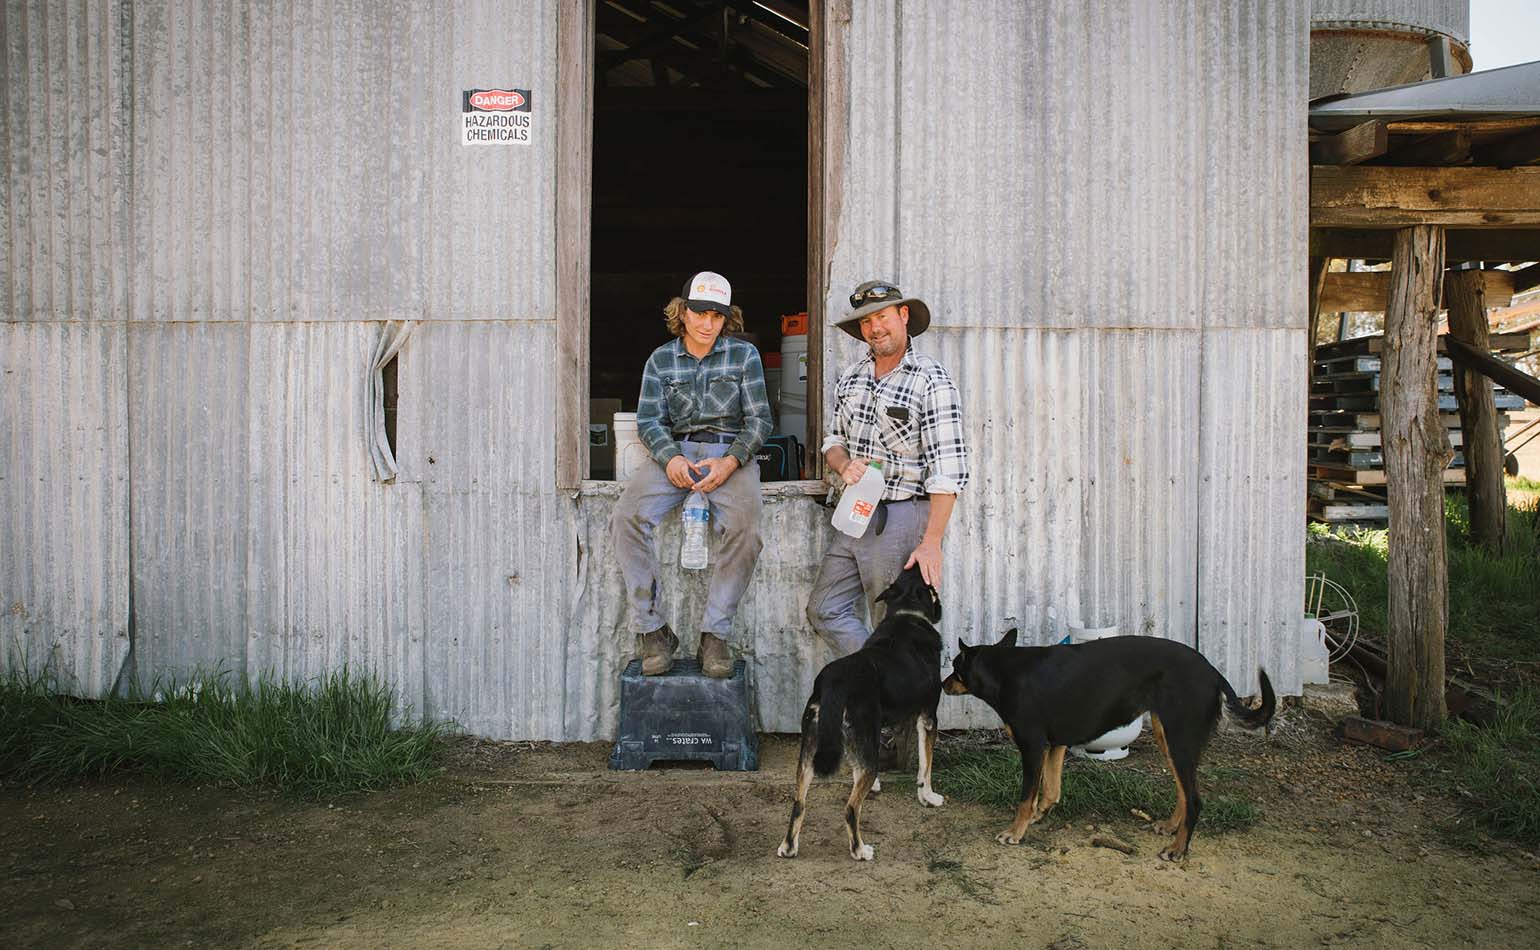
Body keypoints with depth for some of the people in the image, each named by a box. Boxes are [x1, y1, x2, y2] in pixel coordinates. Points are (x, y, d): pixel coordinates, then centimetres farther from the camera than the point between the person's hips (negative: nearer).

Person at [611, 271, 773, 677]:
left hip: (730, 451, -1)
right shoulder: (661, 359, 12)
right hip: (675, 451, 2)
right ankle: (651, 629, -17)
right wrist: (671, 457, -17)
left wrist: (730, 461, -16)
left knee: (743, 527, -32)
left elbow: (759, 420, 3)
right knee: (626, 516, -25)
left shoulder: (744, 354, 7)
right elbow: (649, 419, 5)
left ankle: (716, 633, -19)